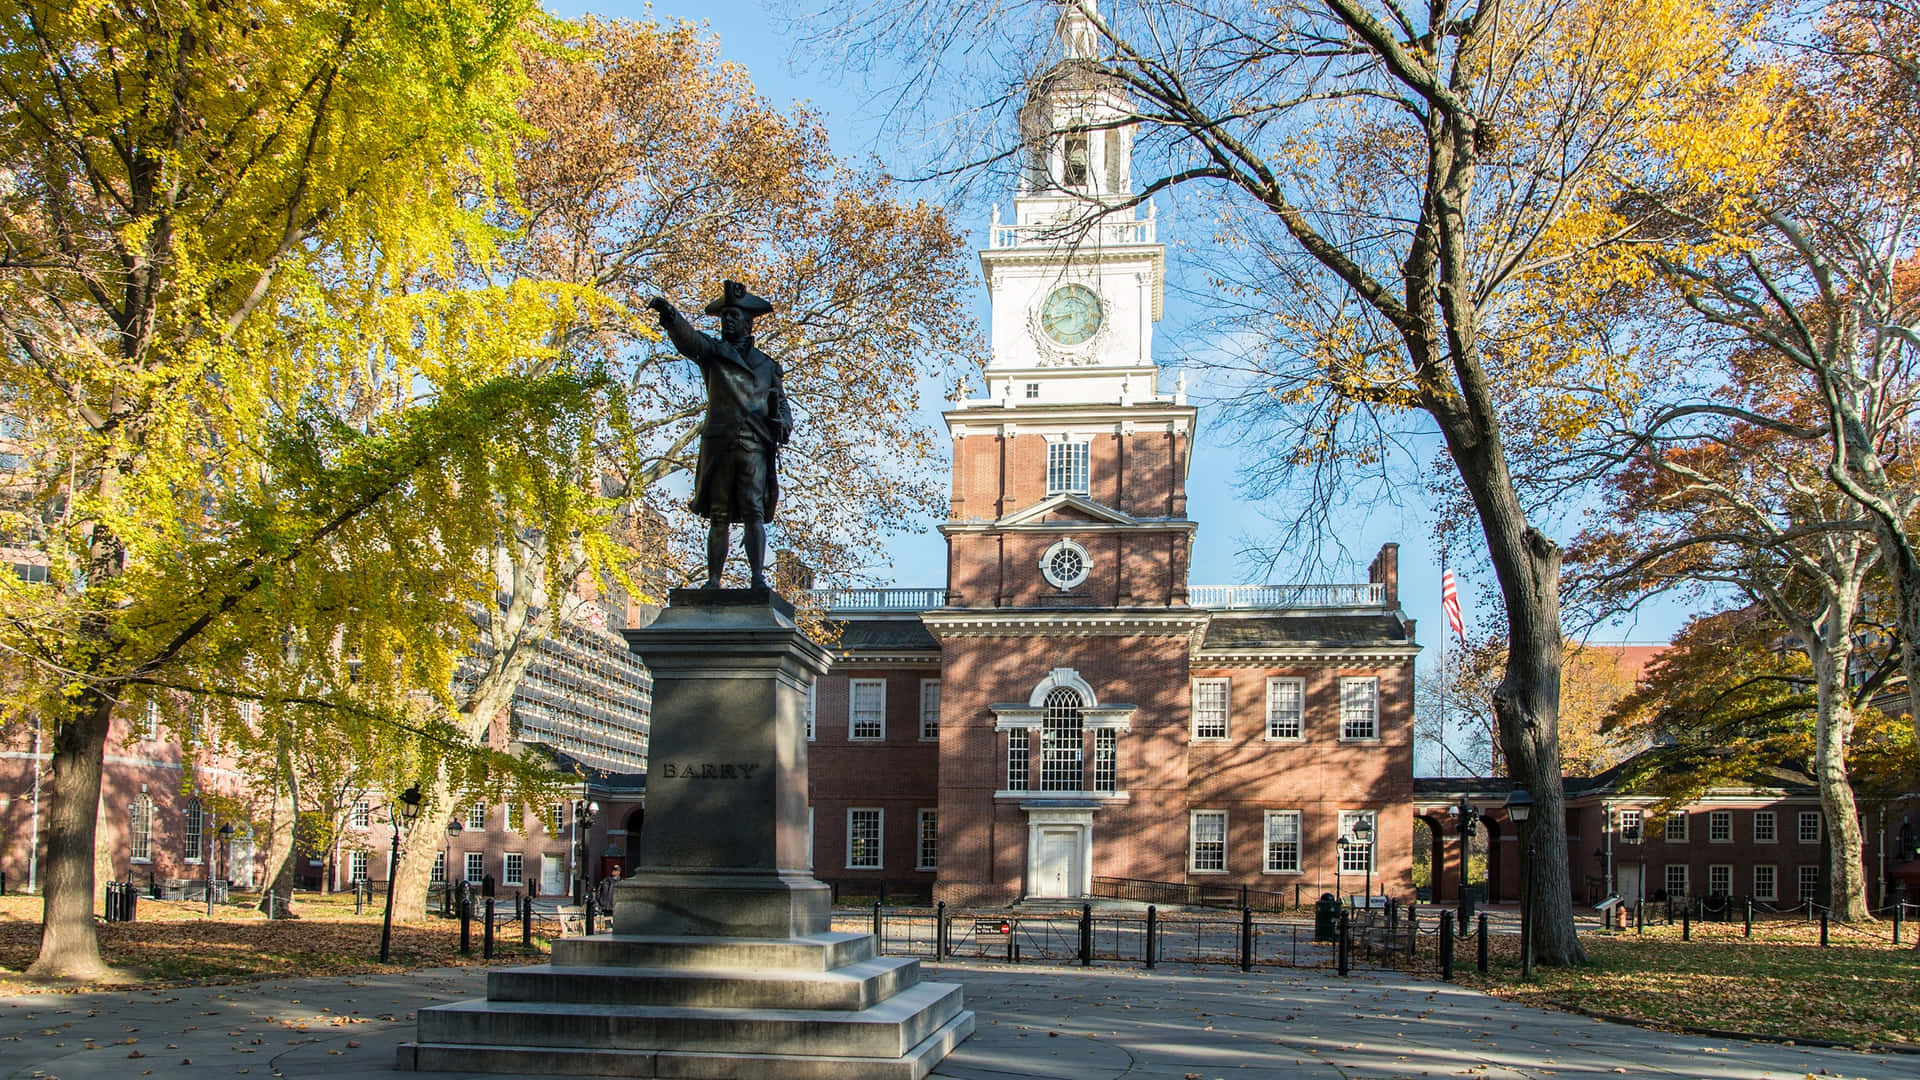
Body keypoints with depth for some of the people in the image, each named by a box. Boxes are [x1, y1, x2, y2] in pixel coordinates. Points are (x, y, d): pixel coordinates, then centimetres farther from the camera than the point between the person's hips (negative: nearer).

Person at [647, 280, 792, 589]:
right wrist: (669, 316, -27)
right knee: (718, 515, -2)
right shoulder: (712, 352, 14)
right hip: (719, 443, 0)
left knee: (753, 511, -11)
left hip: (755, 445, 0)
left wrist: (784, 424, 0)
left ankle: (758, 577, -16)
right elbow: (687, 338, -6)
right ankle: (713, 580, -1)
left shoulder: (767, 364, 21)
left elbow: (781, 402, 23)